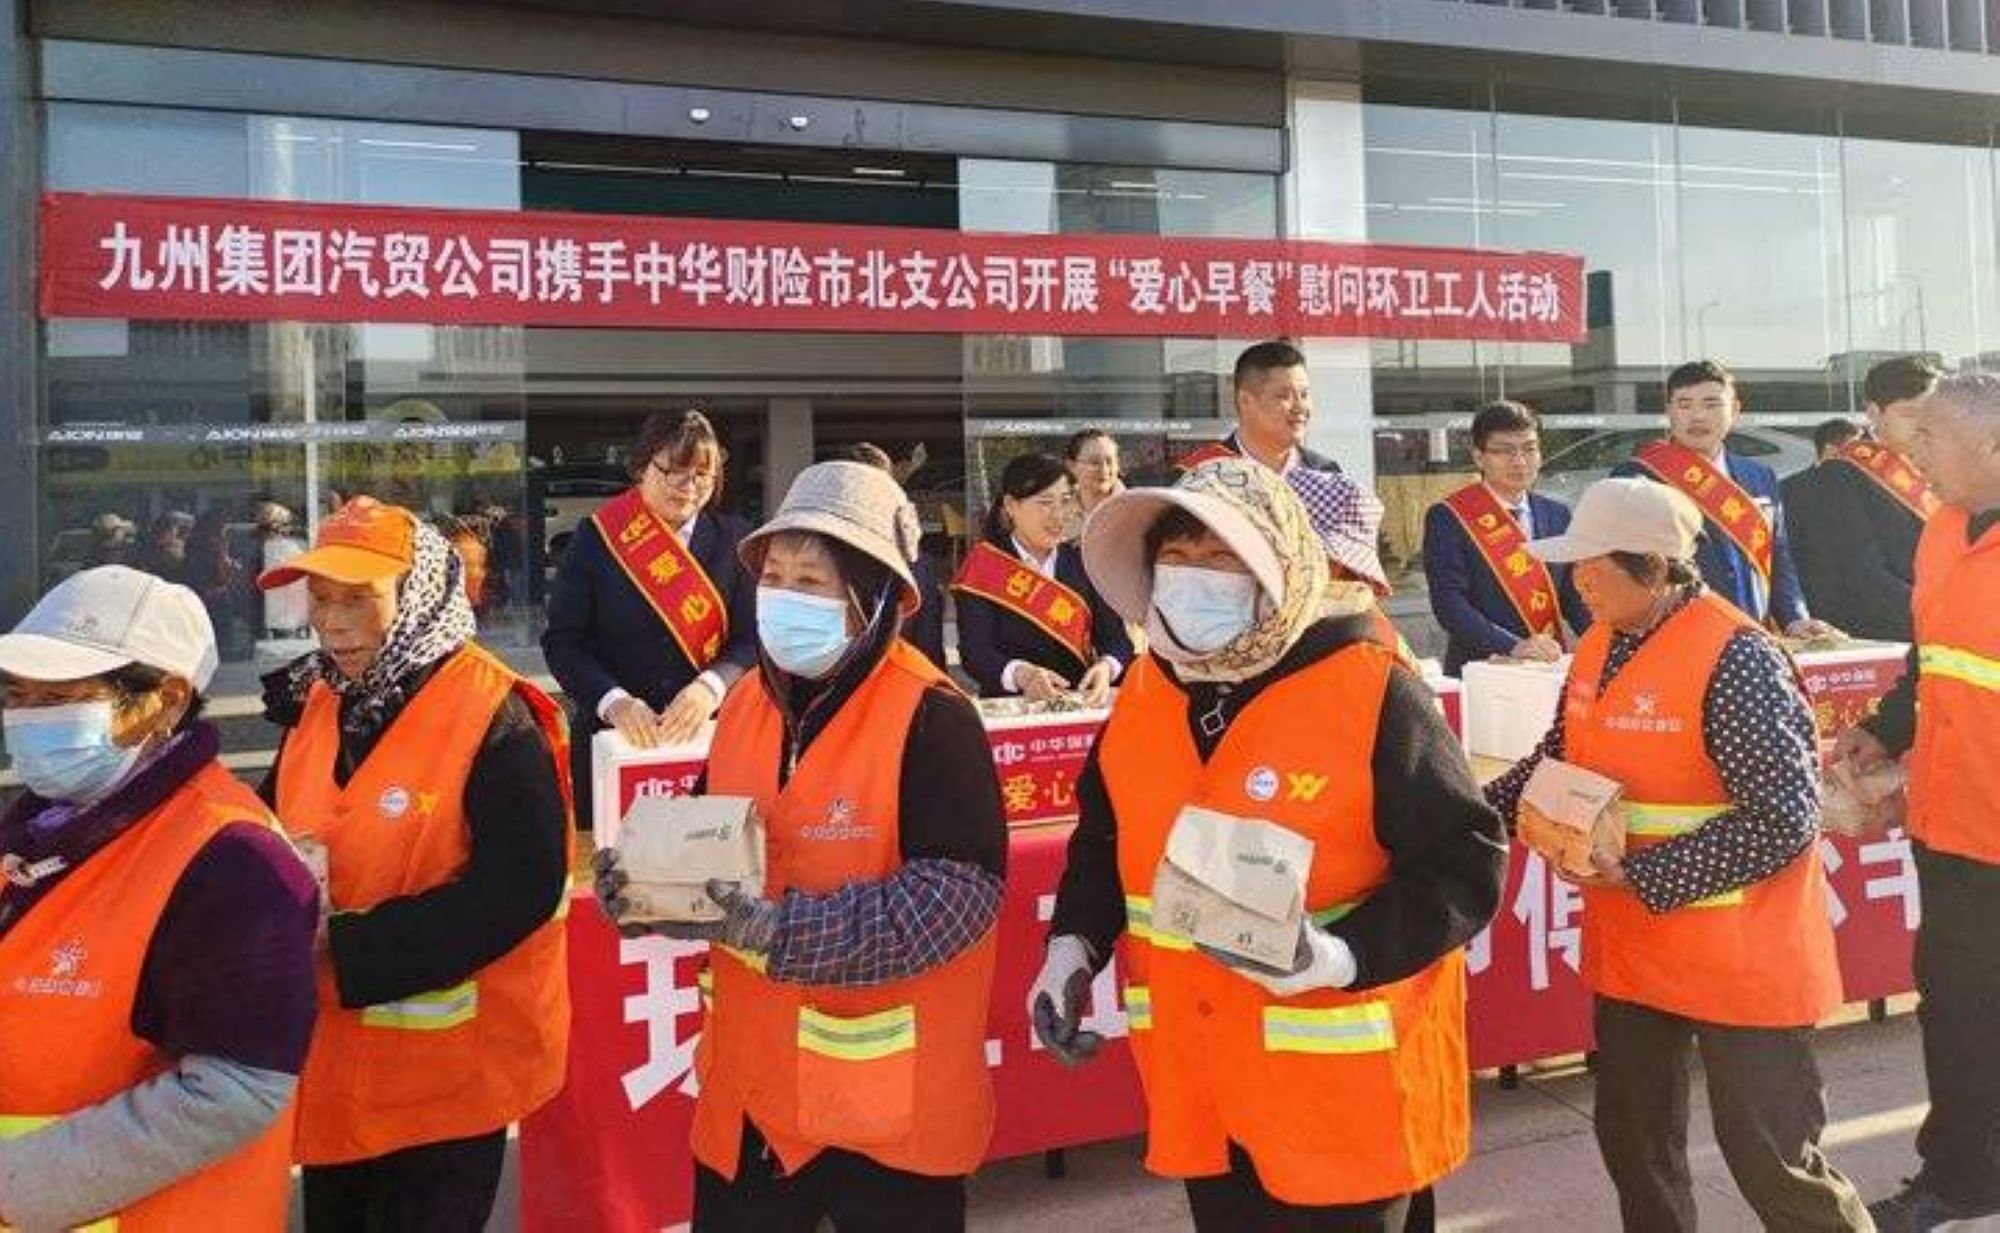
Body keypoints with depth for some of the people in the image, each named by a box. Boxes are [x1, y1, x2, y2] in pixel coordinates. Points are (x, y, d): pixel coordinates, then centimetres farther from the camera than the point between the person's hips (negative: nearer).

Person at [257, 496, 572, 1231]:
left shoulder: (491, 715, -18)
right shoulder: (317, 705, 4)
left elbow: (521, 886, -24)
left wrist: (346, 946, -23)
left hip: (448, 1067, -7)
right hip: (333, 1057, 7)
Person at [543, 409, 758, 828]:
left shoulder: (734, 539, 4)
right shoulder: (595, 537, 1)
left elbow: (754, 638, -1)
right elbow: (563, 641, -2)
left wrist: (711, 687, -21)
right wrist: (612, 701, -19)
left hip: (711, 739, 1)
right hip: (612, 739, 0)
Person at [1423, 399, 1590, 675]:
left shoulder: (1557, 515, 13)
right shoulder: (1447, 518, -2)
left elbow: (1573, 594, 16)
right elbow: (1448, 602, -11)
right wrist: (1512, 646, -21)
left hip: (1549, 667, 4)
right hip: (1478, 671, -4)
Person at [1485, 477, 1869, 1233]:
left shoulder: (1735, 659, -21)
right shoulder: (1597, 649, 3)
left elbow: (1784, 820, -24)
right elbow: (1559, 764, 16)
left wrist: (1639, 874, -22)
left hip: (1737, 957, -7)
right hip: (1631, 948, 8)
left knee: (1771, 1155, 4)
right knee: (1631, 1137, 18)